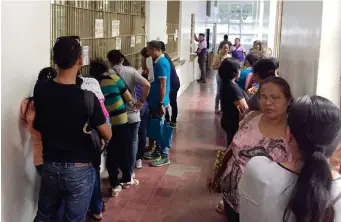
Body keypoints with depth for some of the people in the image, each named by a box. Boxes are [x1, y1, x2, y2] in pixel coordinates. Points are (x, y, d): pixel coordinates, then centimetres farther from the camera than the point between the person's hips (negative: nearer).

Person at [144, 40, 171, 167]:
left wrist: (161, 104, -22)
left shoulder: (161, 63, -19)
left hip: (158, 102, -10)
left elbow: (163, 86, -22)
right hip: (155, 101, 10)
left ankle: (164, 156, 8)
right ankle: (158, 151, 29)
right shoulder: (159, 61, 11)